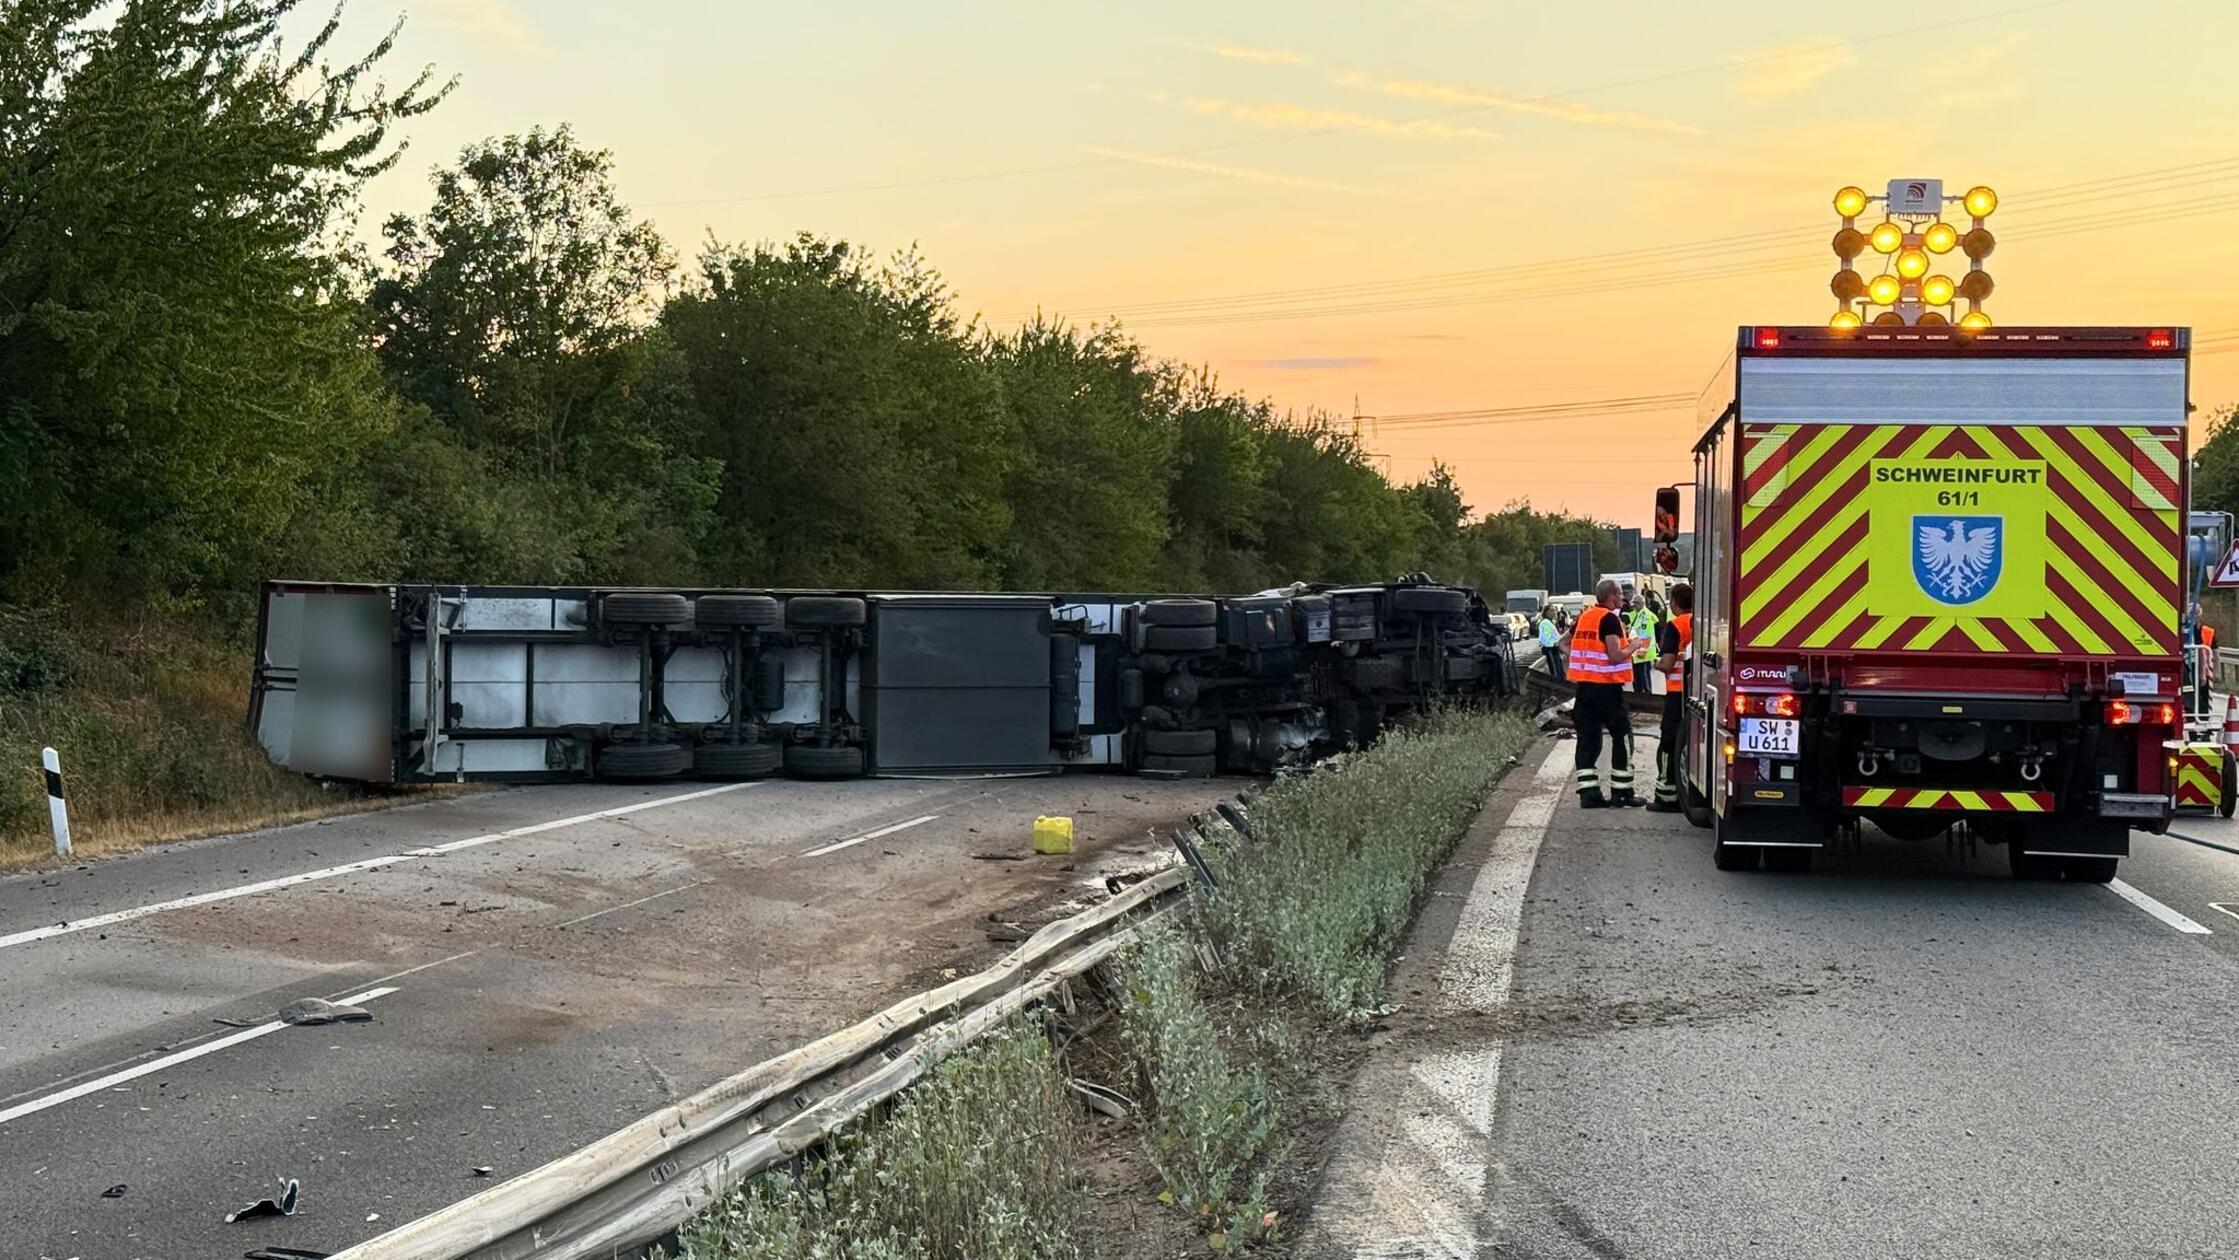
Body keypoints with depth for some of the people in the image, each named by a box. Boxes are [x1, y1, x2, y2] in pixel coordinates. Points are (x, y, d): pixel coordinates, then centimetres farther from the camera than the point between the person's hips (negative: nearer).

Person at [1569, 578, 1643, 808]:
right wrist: (1632, 647, -3)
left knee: (1588, 737, 7)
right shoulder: (1610, 619, -12)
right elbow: (1615, 656, -20)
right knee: (1622, 736, 4)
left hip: (1584, 686, 7)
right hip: (1607, 687, -7)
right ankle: (1621, 791, 6)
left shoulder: (1585, 616, 11)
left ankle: (1588, 792, 3)